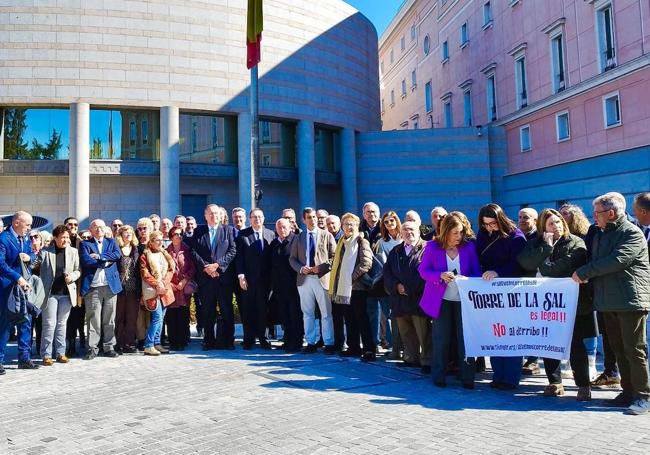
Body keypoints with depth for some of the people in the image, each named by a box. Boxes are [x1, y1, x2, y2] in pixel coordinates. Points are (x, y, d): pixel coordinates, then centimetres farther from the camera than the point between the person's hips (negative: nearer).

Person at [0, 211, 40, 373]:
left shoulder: (26, 238, 10)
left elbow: (31, 255, 18)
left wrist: (29, 257, -6)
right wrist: (18, 278, -25)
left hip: (24, 284, 7)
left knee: (26, 321, 10)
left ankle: (24, 358, 19)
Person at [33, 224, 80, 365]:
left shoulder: (73, 251, 7)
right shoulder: (45, 252, 0)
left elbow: (78, 270, 9)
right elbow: (36, 270, 0)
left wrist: (73, 276, -10)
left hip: (67, 293, 3)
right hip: (50, 293, -2)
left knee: (61, 324, 10)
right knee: (49, 324, -1)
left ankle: (60, 353, 17)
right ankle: (46, 355, 6)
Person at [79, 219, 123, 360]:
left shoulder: (111, 242, 17)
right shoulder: (85, 244, 9)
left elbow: (117, 254, -3)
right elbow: (86, 260, -9)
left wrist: (99, 256, -9)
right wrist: (105, 262, -6)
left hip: (110, 285, 2)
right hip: (93, 286, -2)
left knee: (109, 319, 7)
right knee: (93, 318, -3)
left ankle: (109, 347, 15)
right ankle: (92, 348, 5)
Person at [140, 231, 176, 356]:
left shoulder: (165, 254, 16)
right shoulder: (145, 255, -1)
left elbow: (171, 270, 9)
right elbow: (145, 274, -9)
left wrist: (164, 283, -7)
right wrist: (157, 284, -17)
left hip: (165, 290, 6)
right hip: (153, 290, -6)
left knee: (161, 318, 7)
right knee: (157, 317, -13)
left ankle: (157, 344, 14)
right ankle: (148, 346, -8)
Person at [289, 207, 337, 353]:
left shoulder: (327, 236, 4)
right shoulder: (298, 238, 13)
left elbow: (334, 256, 0)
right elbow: (292, 258, 11)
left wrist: (321, 267, -13)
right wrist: (301, 268, -8)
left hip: (322, 278, -3)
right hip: (304, 279, 3)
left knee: (326, 313, 0)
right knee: (307, 313, 8)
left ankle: (329, 344, 7)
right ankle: (311, 343, 17)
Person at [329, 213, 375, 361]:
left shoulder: (362, 241, -5)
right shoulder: (341, 242, 16)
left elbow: (366, 263, -16)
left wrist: (352, 277, -15)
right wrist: (337, 283, 11)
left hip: (357, 286, -7)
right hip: (343, 288, 7)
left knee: (362, 319, -5)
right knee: (349, 320, 12)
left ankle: (369, 350, -1)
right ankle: (353, 347, 22)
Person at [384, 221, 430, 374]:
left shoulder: (426, 249, -3)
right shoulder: (395, 251, 17)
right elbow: (387, 271, 12)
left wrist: (409, 288, -13)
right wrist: (396, 286, -5)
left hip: (419, 298, -6)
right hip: (399, 298, 6)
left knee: (423, 332, -3)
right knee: (406, 332, 13)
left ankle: (427, 361, 5)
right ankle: (411, 358, 24)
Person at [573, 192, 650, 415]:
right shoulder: (600, 234, 18)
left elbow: (616, 260, -20)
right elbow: (595, 261, 21)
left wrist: (584, 272, -15)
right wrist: (590, 280, 3)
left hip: (630, 301, -8)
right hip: (608, 302, 8)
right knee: (619, 350, 11)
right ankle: (628, 392, 20)